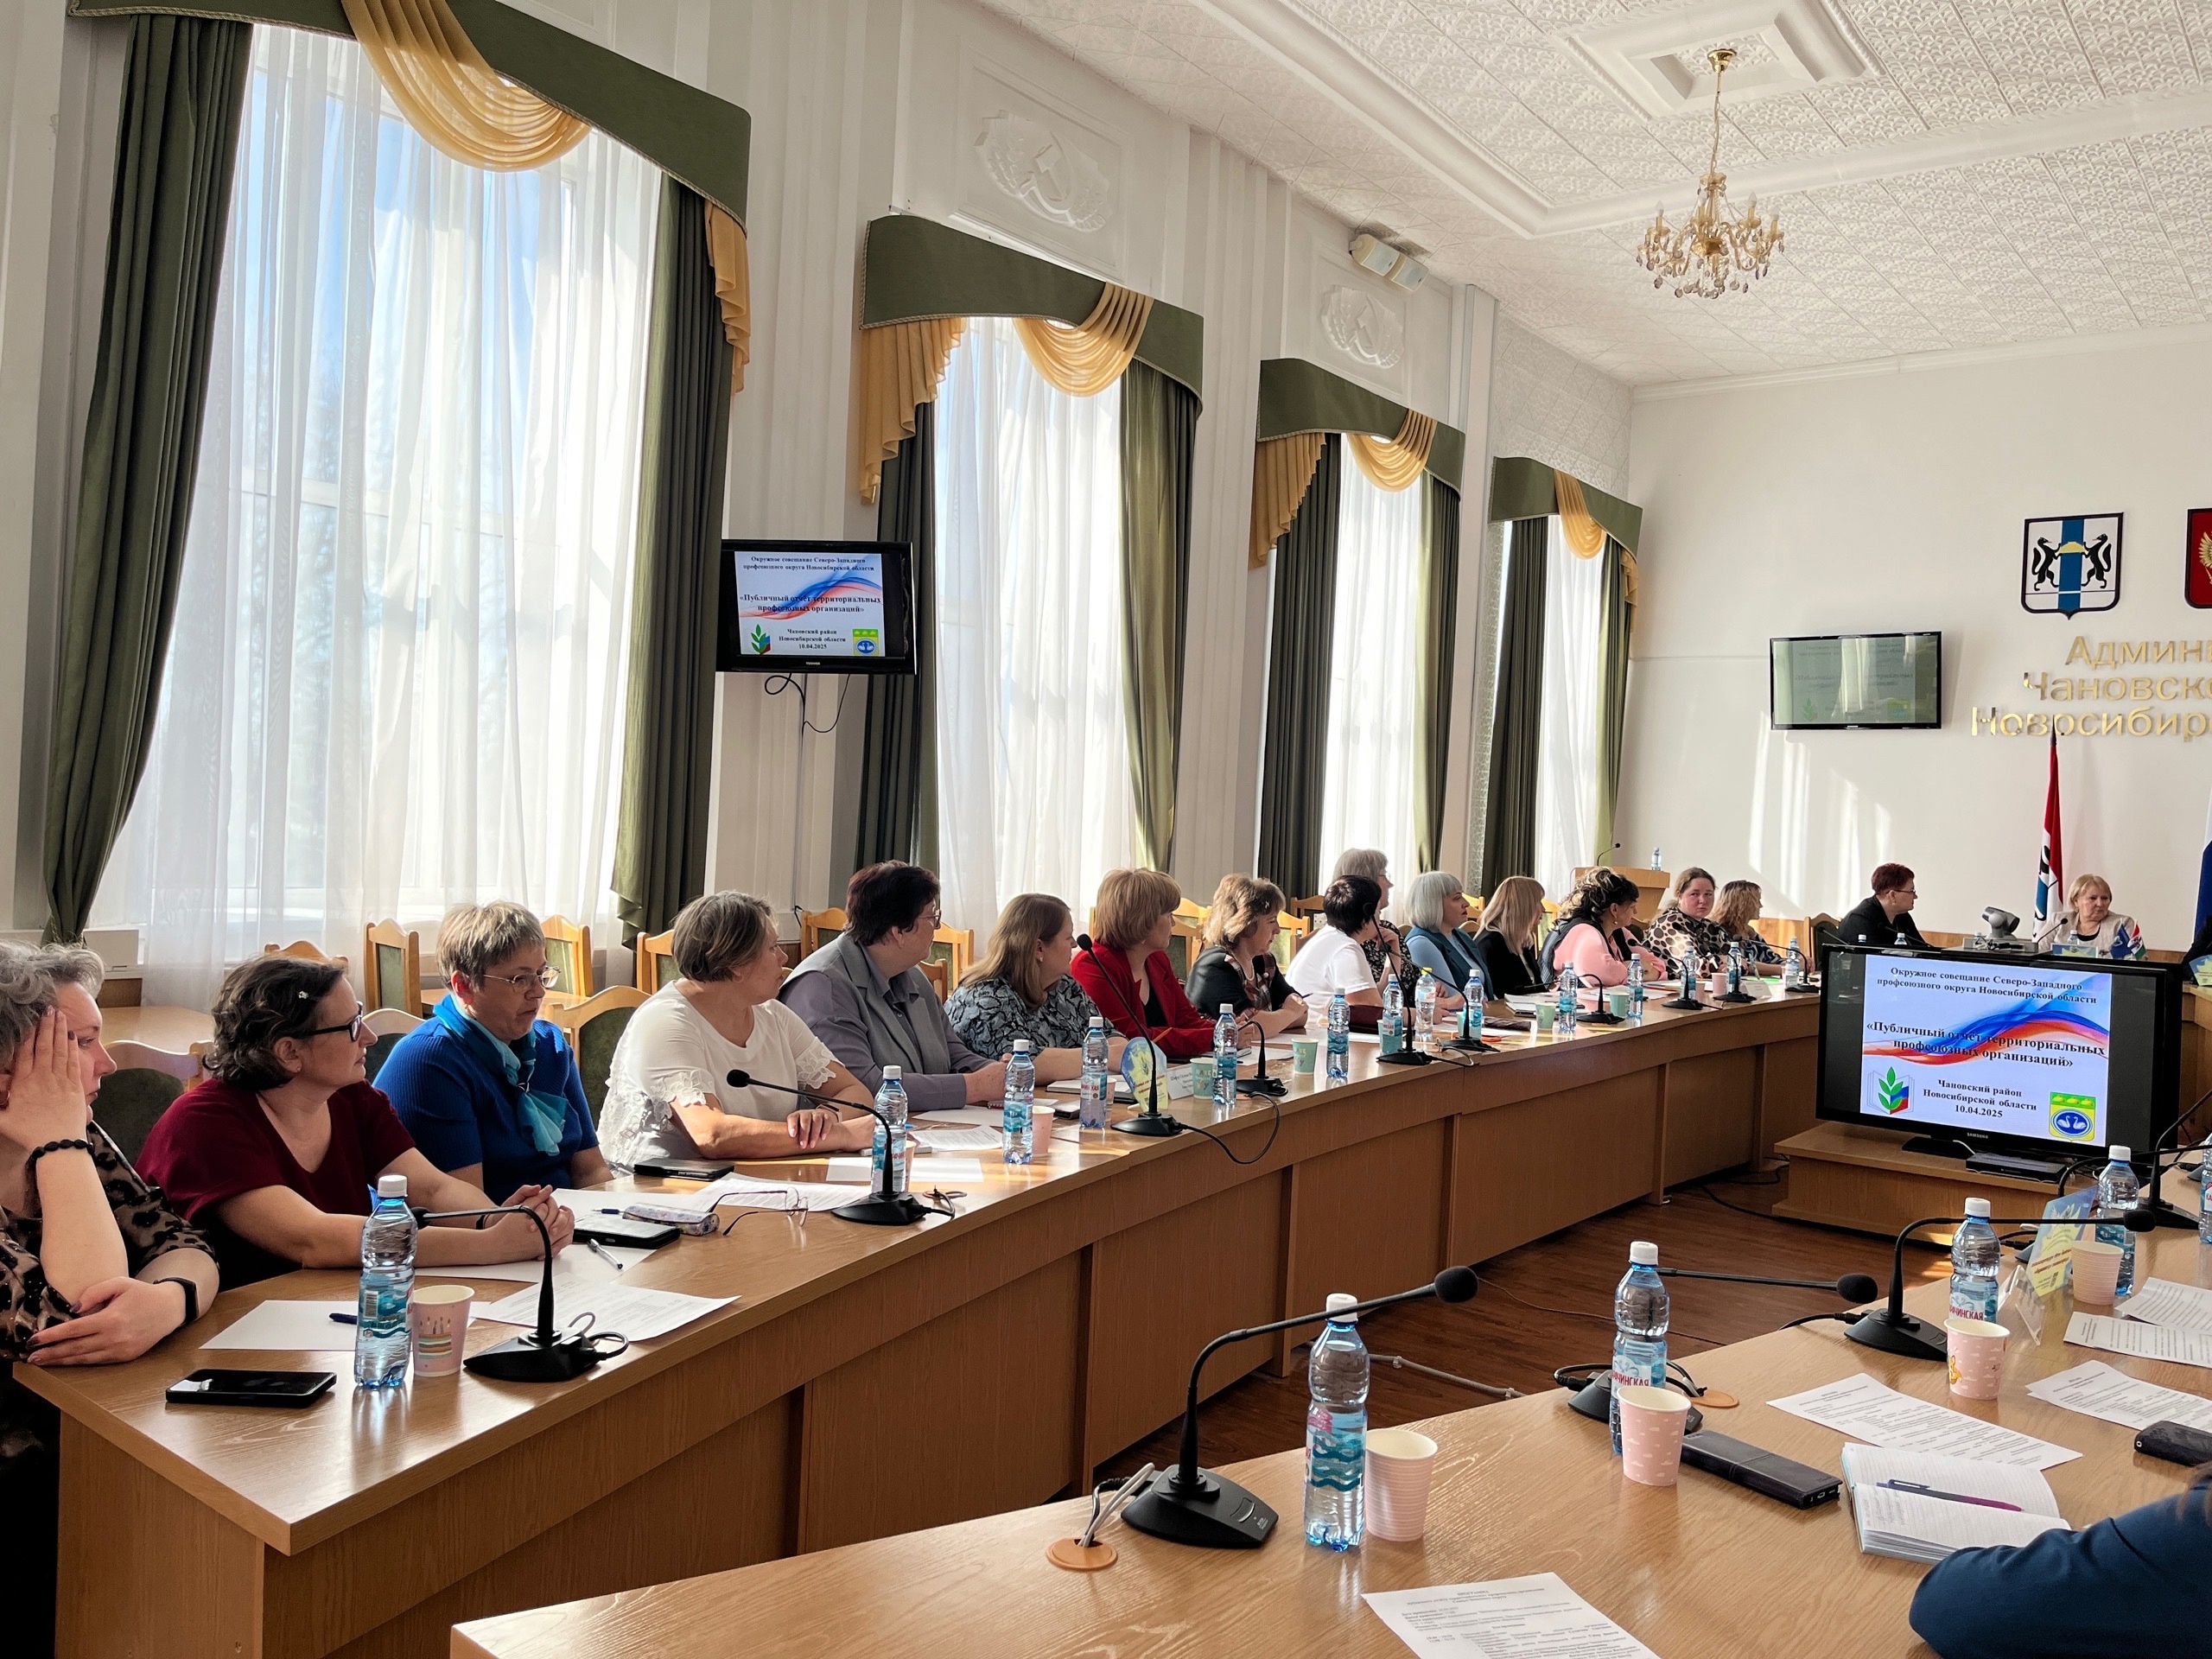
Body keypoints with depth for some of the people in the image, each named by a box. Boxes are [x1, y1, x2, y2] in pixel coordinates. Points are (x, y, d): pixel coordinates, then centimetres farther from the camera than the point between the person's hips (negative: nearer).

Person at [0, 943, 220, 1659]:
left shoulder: (69, 1144, 2)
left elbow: (181, 1246, -2)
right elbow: (70, 1318, -29)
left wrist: (165, 1303, -26)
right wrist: (59, 1143, -22)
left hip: (93, 1446, 6)